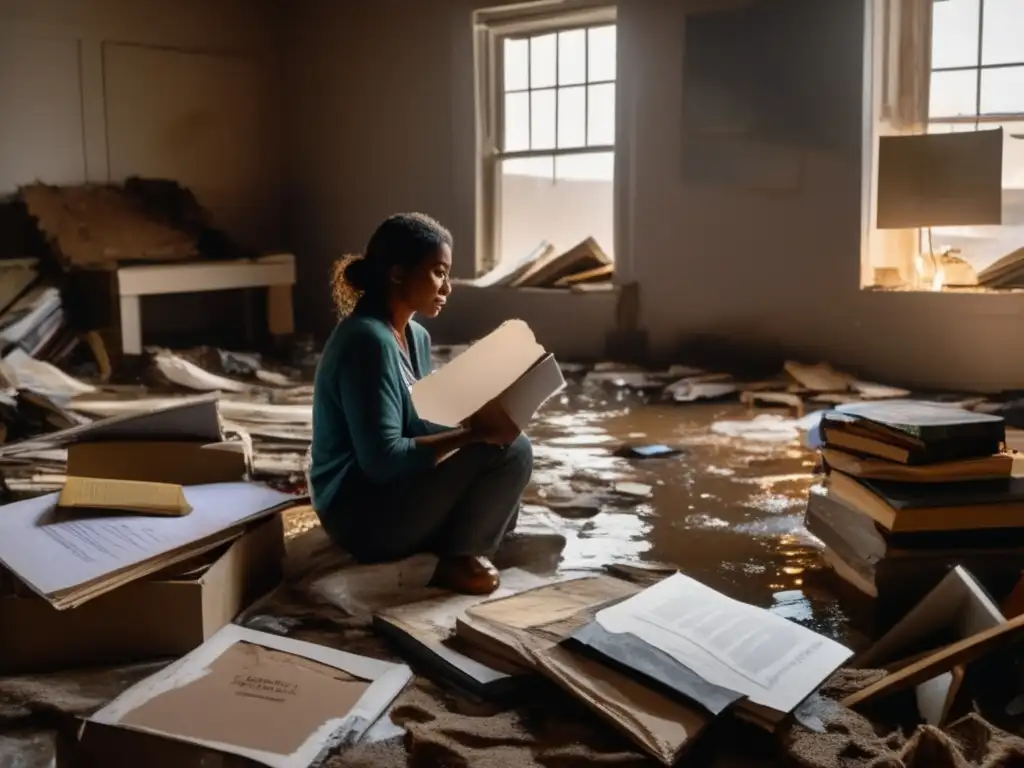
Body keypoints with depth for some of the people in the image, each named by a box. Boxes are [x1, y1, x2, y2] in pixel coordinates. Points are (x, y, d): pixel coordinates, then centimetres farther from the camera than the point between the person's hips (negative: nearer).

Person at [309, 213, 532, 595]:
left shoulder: (415, 336, 8)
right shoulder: (368, 341, -22)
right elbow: (383, 459, -26)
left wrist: (478, 419, -7)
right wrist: (474, 432, -26)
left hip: (391, 491, 10)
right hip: (361, 511, -9)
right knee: (508, 448, -16)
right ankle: (456, 559, -2)